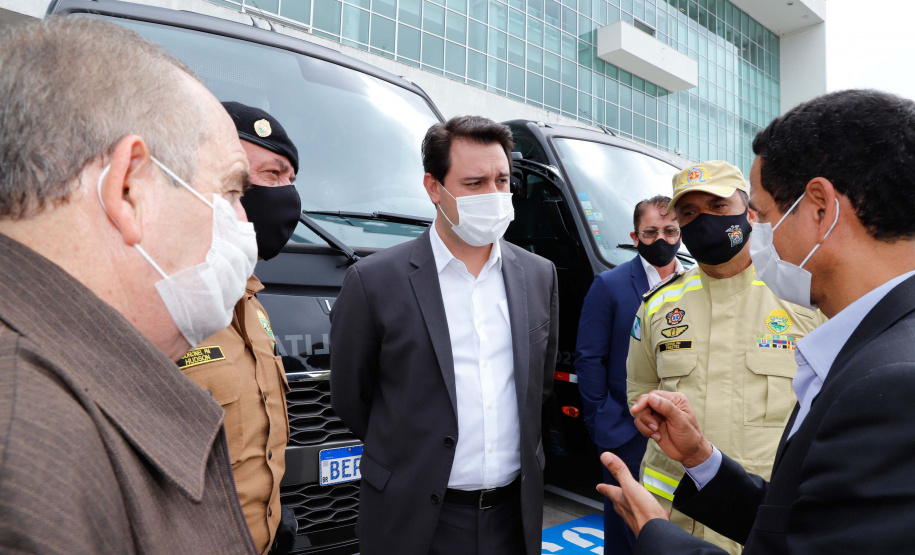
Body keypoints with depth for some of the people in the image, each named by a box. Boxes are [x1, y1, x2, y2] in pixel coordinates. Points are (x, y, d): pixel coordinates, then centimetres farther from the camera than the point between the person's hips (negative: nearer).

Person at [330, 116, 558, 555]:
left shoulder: (539, 275, 1)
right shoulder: (374, 281, -13)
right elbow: (349, 399, -3)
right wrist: (410, 457, 7)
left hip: (515, 511, 4)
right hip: (417, 519, -3)